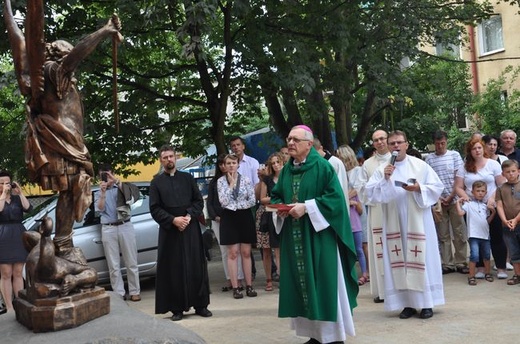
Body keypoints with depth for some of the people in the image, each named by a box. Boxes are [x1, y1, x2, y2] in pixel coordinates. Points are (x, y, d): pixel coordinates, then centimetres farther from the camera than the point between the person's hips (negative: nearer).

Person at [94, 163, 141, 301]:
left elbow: (130, 197, -11)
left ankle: (134, 291, 11)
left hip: (125, 226, -1)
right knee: (113, 265, 2)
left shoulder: (121, 188, 9)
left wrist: (117, 181, -20)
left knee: (131, 262, 3)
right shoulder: (98, 193, 12)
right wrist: (103, 192, -15)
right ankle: (119, 293, 9)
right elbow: (100, 208, -3)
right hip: (108, 229, 1)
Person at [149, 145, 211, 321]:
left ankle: (200, 305, 12)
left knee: (196, 266, 3)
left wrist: (189, 216, -10)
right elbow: (154, 209, -2)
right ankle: (177, 308, 8)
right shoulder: (156, 182, 5)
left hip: (191, 229, 1)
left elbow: (199, 201, 7)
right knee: (174, 269, 1)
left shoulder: (188, 178, 10)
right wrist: (173, 220, -14)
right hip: (169, 231, -1)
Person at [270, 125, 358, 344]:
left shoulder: (322, 167, -8)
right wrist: (280, 208, -5)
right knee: (302, 283, 8)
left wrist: (306, 207, -20)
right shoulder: (286, 170, 12)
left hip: (318, 236, -6)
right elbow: (275, 196, 17)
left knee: (324, 284, -1)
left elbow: (335, 197, -14)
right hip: (294, 238, 6)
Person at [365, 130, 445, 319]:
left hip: (417, 221, -1)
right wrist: (384, 179, -15)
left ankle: (426, 303, 10)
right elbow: (370, 192, -2)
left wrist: (419, 188, -14)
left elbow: (437, 187, 1)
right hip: (394, 223, 2)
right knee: (399, 261, 3)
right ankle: (408, 303, 12)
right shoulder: (381, 169, 4)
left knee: (421, 258, 0)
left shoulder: (420, 165, 2)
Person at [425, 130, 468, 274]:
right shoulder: (429, 158, 6)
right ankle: (447, 264, 12)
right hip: (438, 201, 1)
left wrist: (451, 196, -7)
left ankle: (460, 262, 11)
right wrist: (437, 197, -6)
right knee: (443, 234, 5)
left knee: (459, 233, 2)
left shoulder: (454, 155, 4)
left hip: (454, 199, -1)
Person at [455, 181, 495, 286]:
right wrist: (458, 202, -16)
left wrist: (493, 212, 7)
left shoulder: (485, 206, 14)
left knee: (487, 255, 16)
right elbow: (460, 213, -18)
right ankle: (471, 276, -1)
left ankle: (487, 273, 34)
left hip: (485, 234, 6)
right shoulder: (469, 204, -3)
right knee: (474, 255, -12)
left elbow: (488, 221, 18)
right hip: (474, 235, -6)